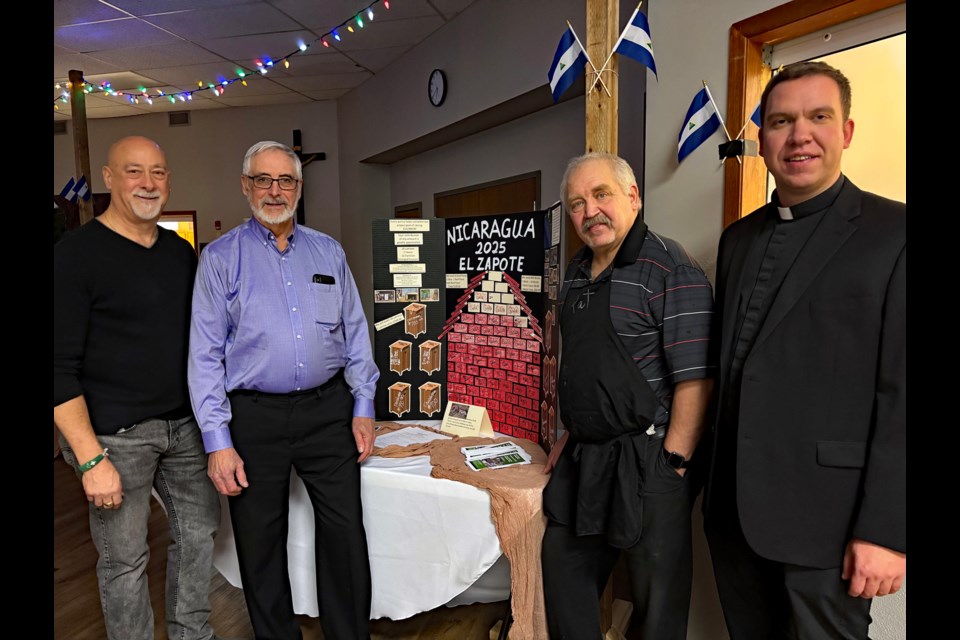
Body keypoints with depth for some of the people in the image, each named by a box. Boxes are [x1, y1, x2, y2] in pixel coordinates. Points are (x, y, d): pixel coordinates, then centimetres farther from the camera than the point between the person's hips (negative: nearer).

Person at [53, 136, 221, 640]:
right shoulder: (75, 254, -9)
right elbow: (60, 368, -12)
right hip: (115, 434, -5)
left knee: (199, 530, 15)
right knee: (124, 558, 6)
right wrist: (91, 459, -16)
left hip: (185, 424, 6)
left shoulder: (182, 252, 8)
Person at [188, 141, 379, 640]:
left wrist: (363, 407, 4)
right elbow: (205, 353, -3)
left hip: (328, 409, 2)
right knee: (260, 543, 13)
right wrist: (218, 442, -8)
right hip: (254, 416, -1)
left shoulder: (328, 251, 8)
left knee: (346, 532, 8)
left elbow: (355, 332, 10)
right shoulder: (220, 257, 0)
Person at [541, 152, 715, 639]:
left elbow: (695, 380, -19)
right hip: (583, 456, 8)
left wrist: (672, 466, -18)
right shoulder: (576, 273, 10)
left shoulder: (671, 270, -15)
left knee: (657, 600, 11)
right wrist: (571, 432, 16)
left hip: (646, 460, -7)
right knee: (564, 570, 22)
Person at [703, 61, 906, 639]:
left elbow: (902, 392, -11)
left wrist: (886, 528, -14)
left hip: (826, 514, -5)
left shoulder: (893, 232, -6)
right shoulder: (738, 238, 10)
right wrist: (709, 483, 11)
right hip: (734, 509, 5)